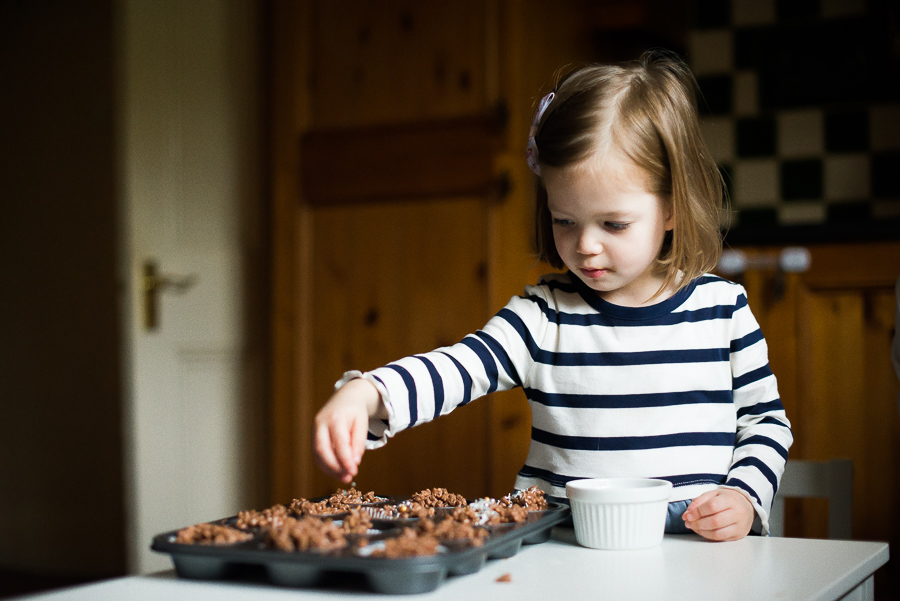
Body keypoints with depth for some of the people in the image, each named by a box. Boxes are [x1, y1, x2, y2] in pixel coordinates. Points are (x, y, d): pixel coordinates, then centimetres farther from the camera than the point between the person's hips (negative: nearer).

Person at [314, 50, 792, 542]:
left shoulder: (723, 309, 4)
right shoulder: (543, 316, 2)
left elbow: (765, 422, 13)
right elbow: (455, 369, -10)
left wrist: (745, 497, -6)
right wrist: (363, 394, -29)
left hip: (695, 556, 2)